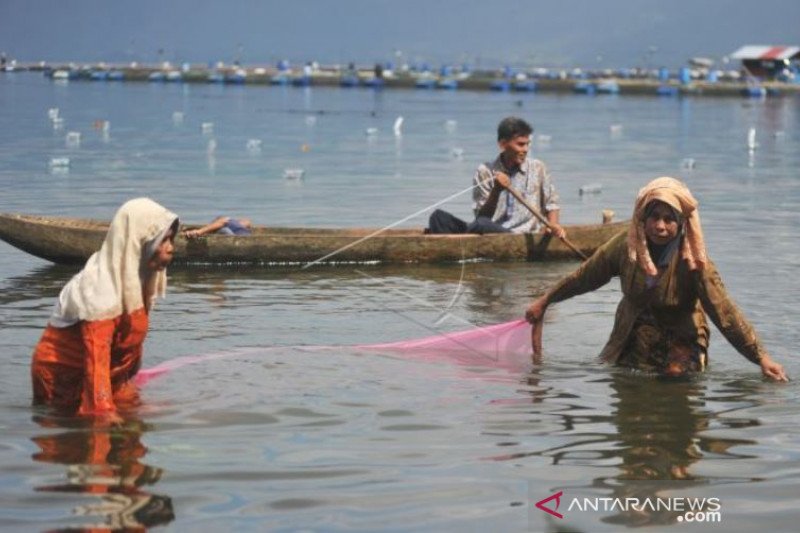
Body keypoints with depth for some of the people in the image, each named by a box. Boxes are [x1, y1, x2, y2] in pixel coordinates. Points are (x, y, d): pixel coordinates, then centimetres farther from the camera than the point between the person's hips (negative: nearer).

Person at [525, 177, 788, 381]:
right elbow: (585, 276, 4)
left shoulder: (693, 261, -21)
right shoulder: (625, 246, -11)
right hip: (631, 344, 3)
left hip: (679, 345, -3)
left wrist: (761, 358, -30)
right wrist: (544, 301, 12)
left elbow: (725, 312, -24)